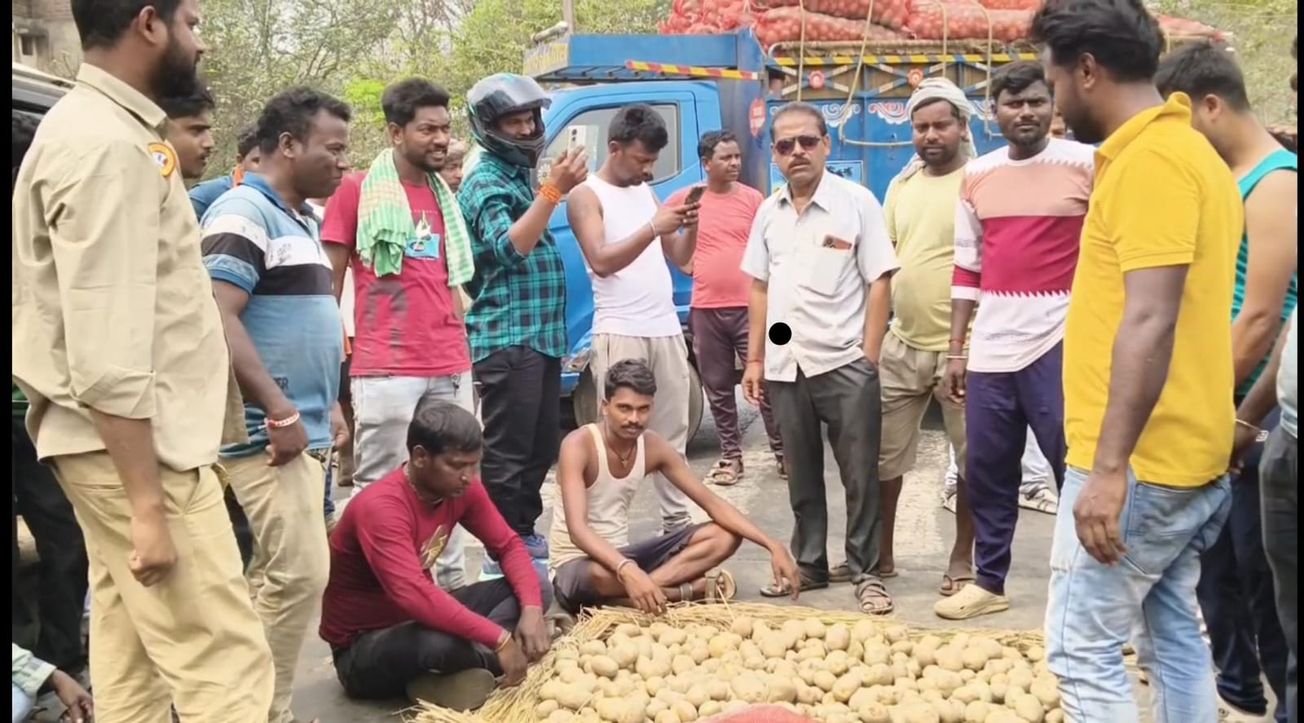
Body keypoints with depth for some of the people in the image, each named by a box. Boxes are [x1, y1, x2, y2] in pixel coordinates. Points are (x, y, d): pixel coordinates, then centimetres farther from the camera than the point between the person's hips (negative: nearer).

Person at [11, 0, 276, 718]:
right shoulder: (109, 146, -17)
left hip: (124, 441, 10)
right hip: (136, 449, -10)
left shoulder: (103, 128, 14)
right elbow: (107, 354, -23)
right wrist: (149, 505, -22)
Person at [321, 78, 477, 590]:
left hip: (449, 372, 6)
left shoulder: (443, 195, 17)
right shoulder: (357, 190, 0)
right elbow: (328, 283, 0)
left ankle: (452, 587, 21)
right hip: (386, 372, -5)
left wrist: (464, 363, 16)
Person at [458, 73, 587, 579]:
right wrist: (554, 190, -30)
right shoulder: (486, 182, -9)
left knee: (540, 446, 15)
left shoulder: (521, 175, 19)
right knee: (508, 451, -5)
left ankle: (523, 537, 26)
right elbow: (510, 248, -26)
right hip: (507, 339, -9)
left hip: (541, 336, 9)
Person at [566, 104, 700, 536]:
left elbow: (680, 258, 16)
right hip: (619, 334, -6)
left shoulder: (647, 191, 17)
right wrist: (654, 227, -21)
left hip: (667, 331, 7)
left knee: (672, 435, 9)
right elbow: (601, 260, -16)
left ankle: (677, 521, 16)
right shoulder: (586, 195, -3)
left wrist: (691, 226, -3)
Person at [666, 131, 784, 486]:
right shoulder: (685, 199, 1)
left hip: (750, 306, -1)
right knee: (718, 387, 9)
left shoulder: (753, 198, 2)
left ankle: (783, 453, 11)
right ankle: (731, 455, 20)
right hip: (706, 309, 1)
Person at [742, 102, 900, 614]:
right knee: (801, 475, 14)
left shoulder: (857, 202, -4)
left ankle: (866, 572, 15)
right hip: (785, 365, 5)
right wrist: (754, 359, 10)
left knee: (860, 475, 3)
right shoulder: (769, 212, 10)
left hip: (844, 363, -4)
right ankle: (808, 565, 26)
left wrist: (869, 359, -11)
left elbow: (879, 283, -6)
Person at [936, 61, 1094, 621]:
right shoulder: (976, 176, 10)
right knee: (987, 472, 11)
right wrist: (956, 350, 10)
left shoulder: (1087, 164, -3)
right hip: (991, 344, 5)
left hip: (1061, 339, -4)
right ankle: (988, 581, 25)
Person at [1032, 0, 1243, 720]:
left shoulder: (1148, 158, -17)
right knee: (1173, 640, 16)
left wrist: (1108, 465, -25)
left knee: (1082, 650, -3)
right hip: (1184, 456, 10)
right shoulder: (1188, 150, 15)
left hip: (1139, 463, -10)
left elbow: (1151, 321, -24)